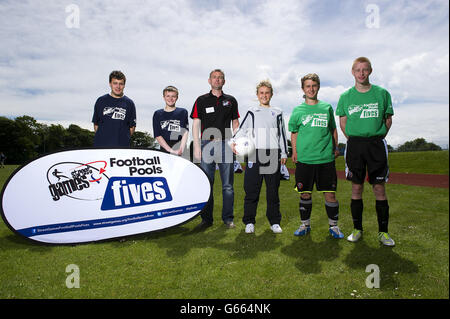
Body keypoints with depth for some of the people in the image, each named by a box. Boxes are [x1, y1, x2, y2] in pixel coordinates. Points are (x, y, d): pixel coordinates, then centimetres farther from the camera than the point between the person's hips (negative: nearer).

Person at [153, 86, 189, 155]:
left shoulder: (183, 112, 10)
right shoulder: (157, 114, 12)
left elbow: (185, 132, 0)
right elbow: (157, 136, 3)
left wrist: (181, 149, -16)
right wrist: (170, 150, -10)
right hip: (164, 150, 1)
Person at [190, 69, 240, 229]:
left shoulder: (231, 100, 12)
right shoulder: (201, 100, 7)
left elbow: (235, 123, 14)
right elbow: (195, 124, 4)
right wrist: (196, 146, -4)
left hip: (225, 144, 1)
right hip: (207, 144, -1)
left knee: (228, 185, 3)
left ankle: (228, 218, 14)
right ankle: (206, 218, 13)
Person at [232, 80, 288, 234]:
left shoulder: (277, 113, 15)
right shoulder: (252, 112, 11)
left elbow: (282, 134, 16)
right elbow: (242, 130, 6)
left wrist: (284, 153, 10)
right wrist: (234, 142, -11)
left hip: (273, 155, 1)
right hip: (254, 154, -1)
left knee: (273, 190, 6)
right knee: (252, 190, -1)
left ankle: (274, 222, 17)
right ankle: (249, 222, 10)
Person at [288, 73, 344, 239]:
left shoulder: (327, 107, 10)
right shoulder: (298, 110, 7)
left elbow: (333, 129, 19)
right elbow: (294, 133, 12)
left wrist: (335, 148, 14)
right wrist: (294, 151, 3)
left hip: (326, 159, 1)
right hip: (304, 159, 0)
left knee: (330, 194, 2)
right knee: (305, 194, 6)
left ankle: (333, 226, 19)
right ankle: (305, 225, 22)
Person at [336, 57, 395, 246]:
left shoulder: (382, 93, 4)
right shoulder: (346, 96, 5)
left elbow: (388, 120, 10)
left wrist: (377, 138, 2)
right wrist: (354, 141, 4)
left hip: (376, 144, 0)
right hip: (354, 145, 0)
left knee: (379, 188, 1)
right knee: (356, 188, 4)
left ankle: (383, 231, 12)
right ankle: (357, 229, 16)